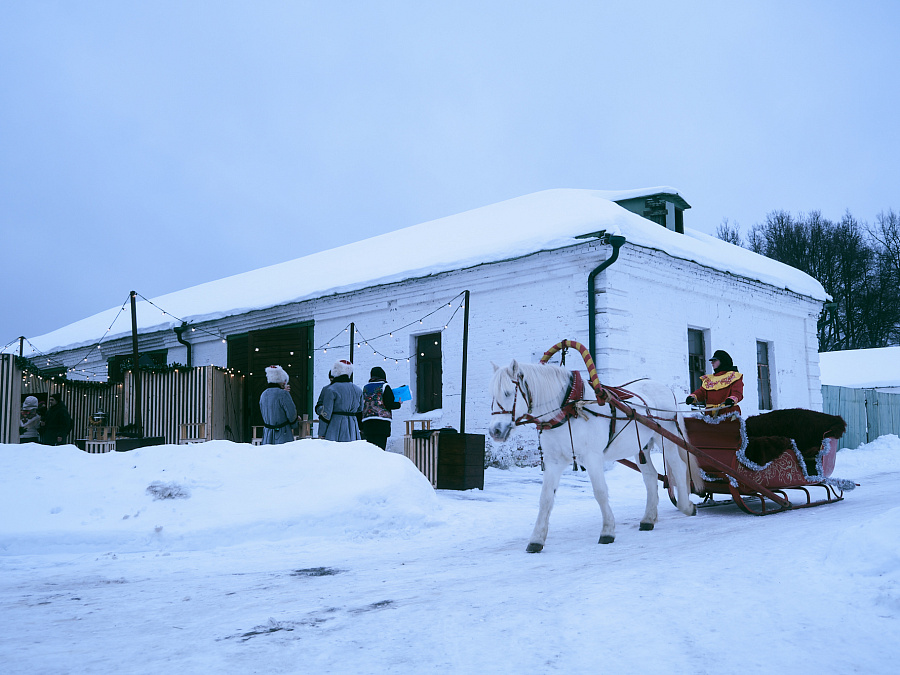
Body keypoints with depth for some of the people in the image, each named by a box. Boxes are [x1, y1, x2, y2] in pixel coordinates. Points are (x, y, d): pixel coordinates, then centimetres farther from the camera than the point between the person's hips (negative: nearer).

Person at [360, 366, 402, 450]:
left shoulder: (365, 388, 17)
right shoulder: (384, 387, -1)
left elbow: (361, 406, 17)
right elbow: (389, 404, -8)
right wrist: (398, 404, 8)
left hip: (366, 421, 5)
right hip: (382, 421, -5)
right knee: (380, 447, -7)